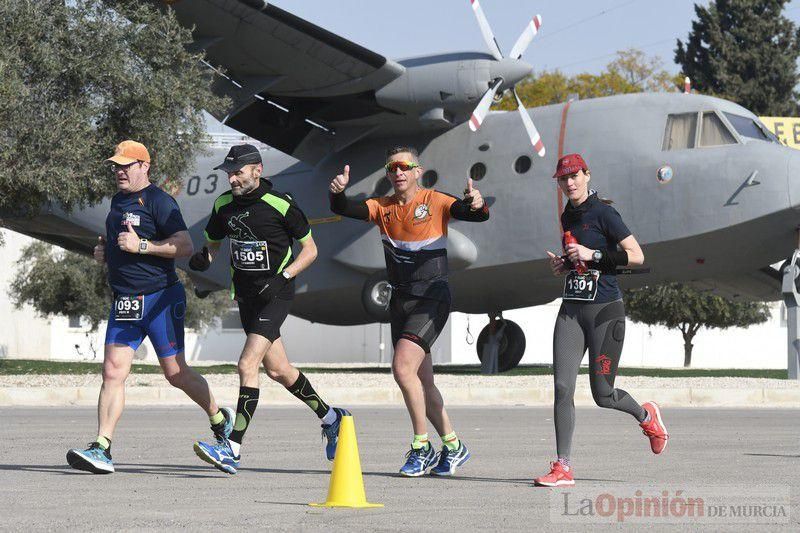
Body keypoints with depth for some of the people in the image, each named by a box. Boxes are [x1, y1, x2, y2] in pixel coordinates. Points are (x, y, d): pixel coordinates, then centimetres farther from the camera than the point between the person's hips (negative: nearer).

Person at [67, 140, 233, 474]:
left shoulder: (158, 201, -10)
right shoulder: (118, 200, 16)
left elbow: (186, 246, -18)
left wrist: (141, 246, -24)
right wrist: (103, 251, 12)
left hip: (160, 299, -7)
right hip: (124, 302, 7)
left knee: (176, 374, 3)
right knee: (113, 371, -6)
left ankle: (220, 419, 27)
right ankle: (101, 449, -12)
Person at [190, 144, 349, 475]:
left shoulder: (281, 205, -14)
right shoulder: (224, 205, 3)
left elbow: (310, 250, -5)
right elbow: (212, 243, 16)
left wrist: (283, 277, -18)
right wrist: (202, 258, -7)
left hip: (276, 293, -7)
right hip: (246, 295, 7)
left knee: (247, 364, -18)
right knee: (277, 369, 16)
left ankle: (233, 448, -20)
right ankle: (330, 417, 37)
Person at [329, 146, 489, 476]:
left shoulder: (435, 202, -5)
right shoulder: (383, 208, 8)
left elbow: (478, 215, -16)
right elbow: (343, 210, -4)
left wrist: (476, 204, -40)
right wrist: (337, 193, -26)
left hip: (432, 298, -6)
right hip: (400, 300, 6)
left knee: (402, 367, -21)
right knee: (422, 382, 10)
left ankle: (421, 446, -11)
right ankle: (453, 447, 24)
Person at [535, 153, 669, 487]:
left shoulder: (603, 213, -8)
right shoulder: (567, 217, 14)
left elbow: (637, 256, -13)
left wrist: (593, 255, -19)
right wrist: (562, 265, 8)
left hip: (604, 310, -6)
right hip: (571, 310, 6)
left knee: (603, 395, 1)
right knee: (562, 387, -8)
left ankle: (646, 416, 34)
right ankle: (563, 469, -7)